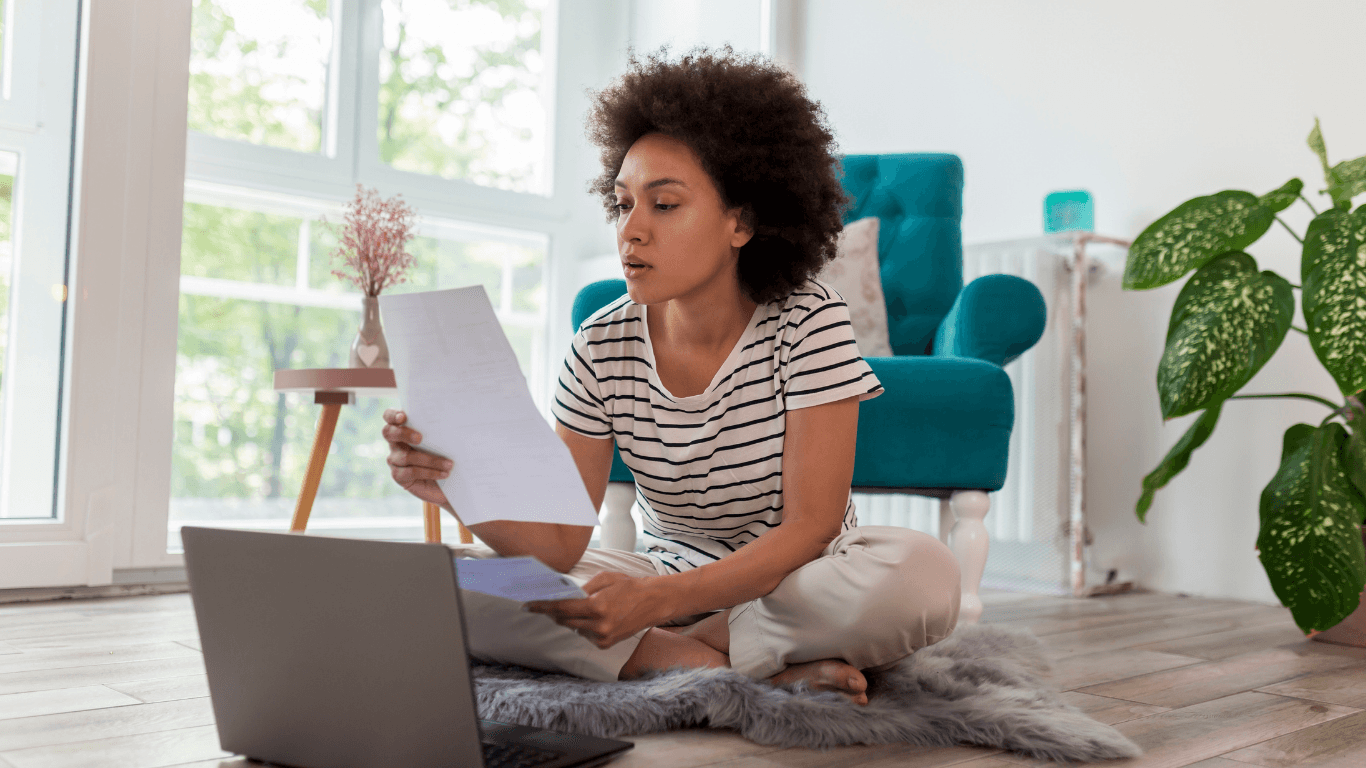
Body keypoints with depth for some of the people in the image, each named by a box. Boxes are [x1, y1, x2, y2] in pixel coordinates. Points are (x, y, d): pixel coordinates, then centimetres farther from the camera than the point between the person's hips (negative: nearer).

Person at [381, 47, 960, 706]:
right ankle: (761, 667, -20)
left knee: (925, 574, -36)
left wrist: (658, 601, -36)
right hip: (666, 581, 3)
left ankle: (673, 650, -17)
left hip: (801, 579, -3)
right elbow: (559, 545, -12)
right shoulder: (602, 349, -8)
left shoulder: (809, 323, -16)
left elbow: (810, 528, -22)